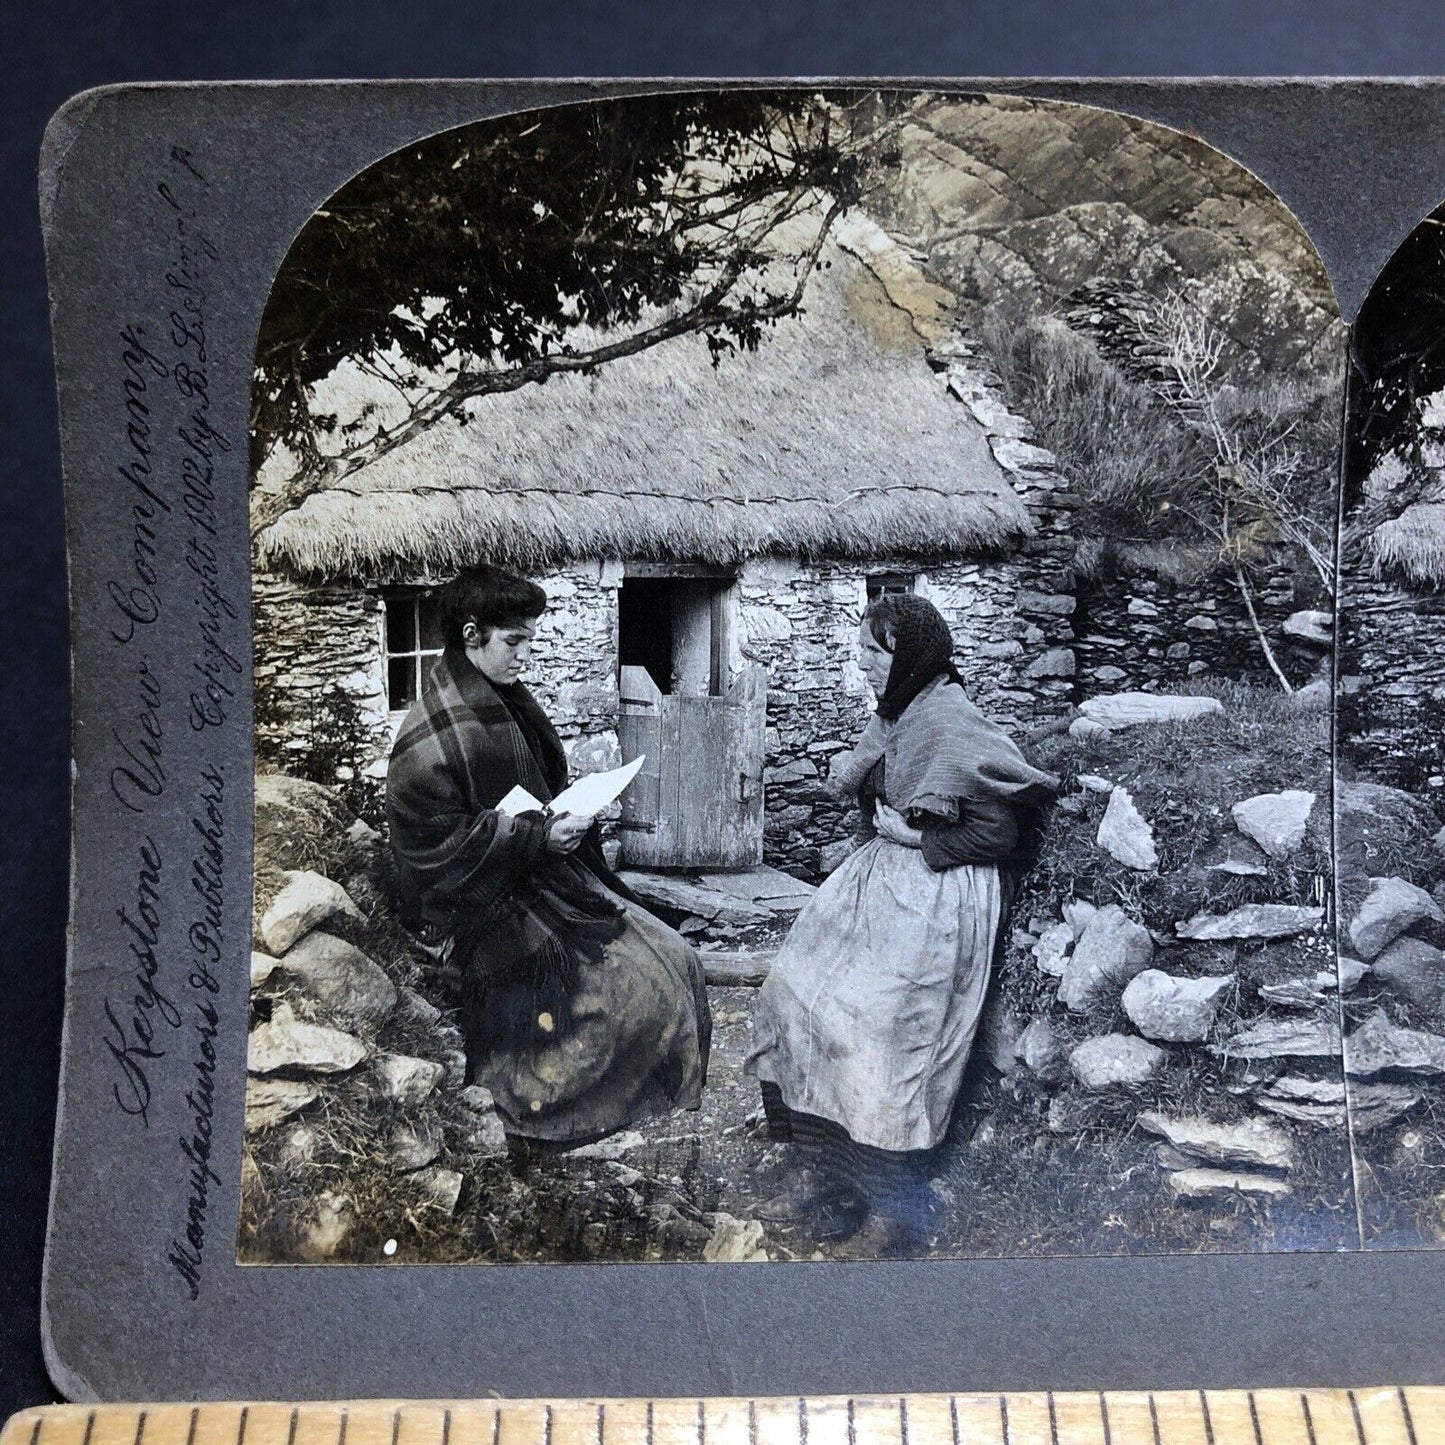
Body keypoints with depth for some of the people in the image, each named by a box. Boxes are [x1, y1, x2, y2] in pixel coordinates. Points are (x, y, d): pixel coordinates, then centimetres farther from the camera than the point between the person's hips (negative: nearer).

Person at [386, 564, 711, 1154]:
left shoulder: (506, 700, 9)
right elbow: (433, 840, -22)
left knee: (675, 961, 3)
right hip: (495, 904, -9)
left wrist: (576, 810, 3)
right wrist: (537, 836, -22)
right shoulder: (430, 740, -19)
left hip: (550, 872, 9)